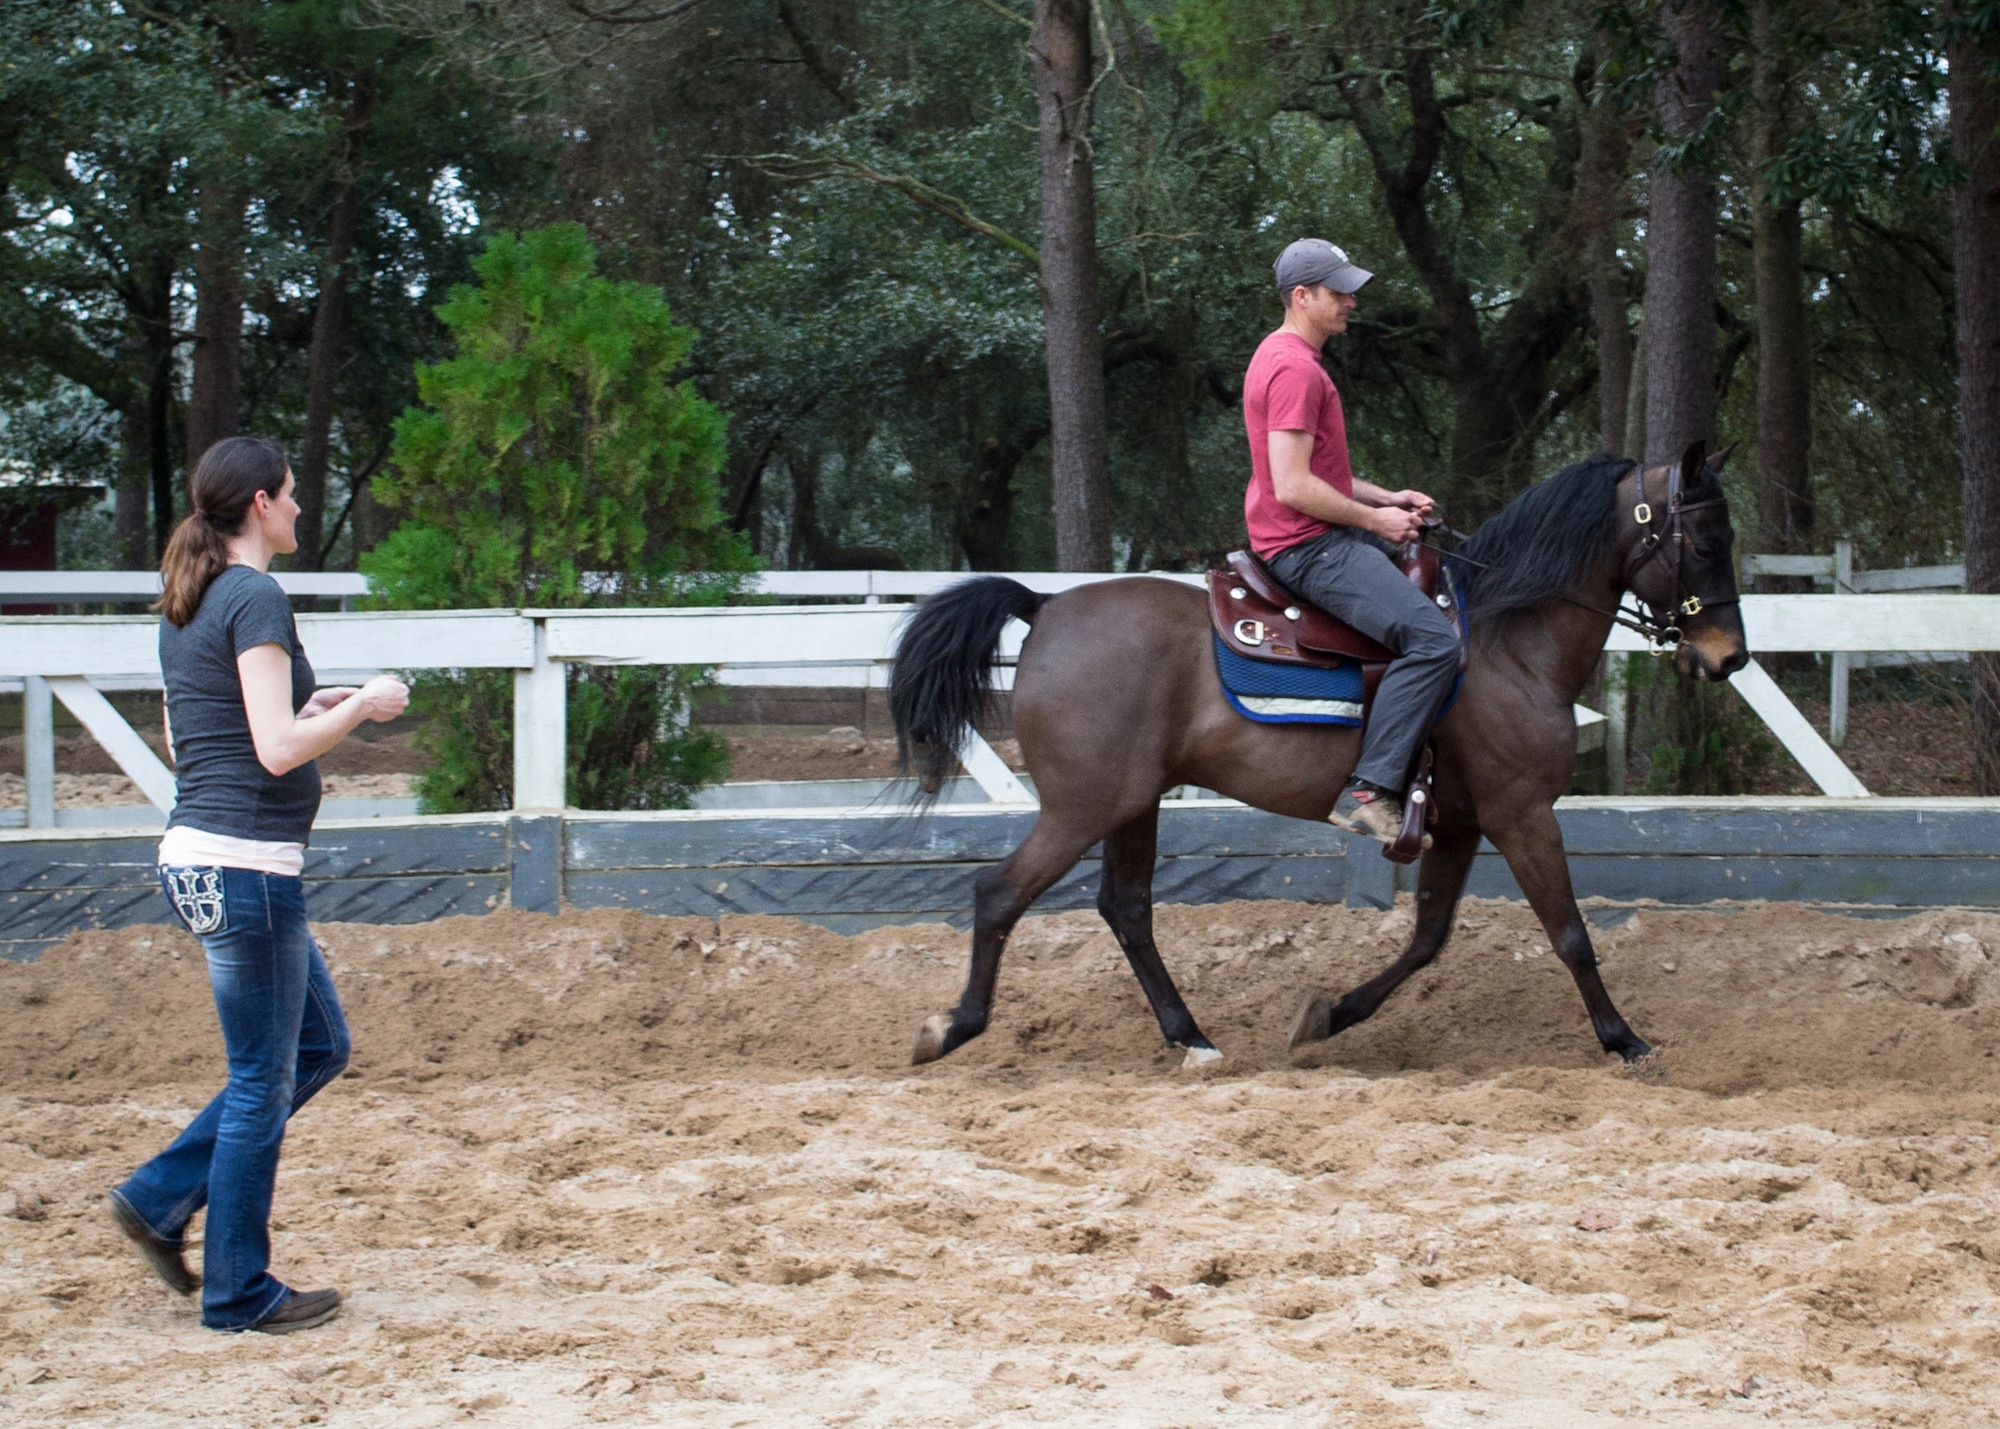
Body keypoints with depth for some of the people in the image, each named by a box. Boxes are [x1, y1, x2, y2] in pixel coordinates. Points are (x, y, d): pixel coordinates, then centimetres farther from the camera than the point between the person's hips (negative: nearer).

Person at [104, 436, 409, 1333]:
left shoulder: (188, 604, 14)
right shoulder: (255, 600, -15)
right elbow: (278, 749, -21)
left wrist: (315, 708, 16)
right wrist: (363, 707, -7)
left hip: (201, 859, 10)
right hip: (245, 864, -10)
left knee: (318, 1047, 19)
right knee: (261, 1080, 1)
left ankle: (158, 1200, 17)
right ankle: (238, 1293, 9)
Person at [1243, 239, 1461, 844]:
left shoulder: (1283, 357, 18)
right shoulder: (1295, 369, -17)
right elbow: (1294, 487, -24)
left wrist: (1387, 498, 13)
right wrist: (1374, 519, -13)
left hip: (1319, 537, 11)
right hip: (1308, 546, -11)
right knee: (1433, 639, -24)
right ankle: (1368, 793, -27)